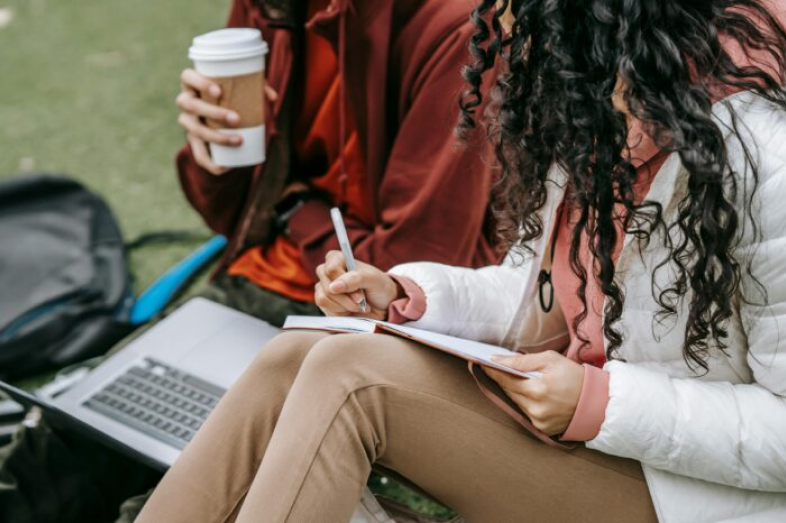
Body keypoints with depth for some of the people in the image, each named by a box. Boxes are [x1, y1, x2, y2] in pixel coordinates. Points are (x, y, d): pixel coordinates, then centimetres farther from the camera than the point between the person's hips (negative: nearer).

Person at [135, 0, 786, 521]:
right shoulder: (590, 106, 4)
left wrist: (600, 405, -24)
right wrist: (405, 297, -1)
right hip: (570, 399, 8)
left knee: (351, 375, -25)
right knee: (294, 359, -12)